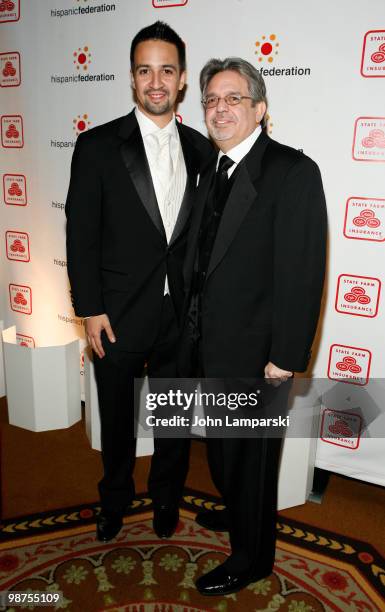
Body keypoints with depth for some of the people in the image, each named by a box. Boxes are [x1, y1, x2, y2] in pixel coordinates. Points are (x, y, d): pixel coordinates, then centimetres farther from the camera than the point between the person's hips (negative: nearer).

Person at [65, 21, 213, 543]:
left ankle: (166, 497, 45)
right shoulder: (97, 146, -6)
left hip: (182, 316, 2)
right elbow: (81, 234, -7)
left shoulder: (201, 149, 3)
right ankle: (115, 498, 45)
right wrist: (89, 310, -10)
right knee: (117, 418, 18)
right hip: (118, 317, -2)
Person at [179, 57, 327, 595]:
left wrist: (286, 358, -19)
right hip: (206, 346, 8)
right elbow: (203, 259, 10)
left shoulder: (293, 171, -15)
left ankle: (252, 558, 36)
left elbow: (303, 274, -19)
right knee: (221, 449, 25)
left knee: (250, 458, 12)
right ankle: (236, 512, 53)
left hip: (252, 354, -7)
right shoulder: (212, 170, 9)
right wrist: (194, 333, 9)